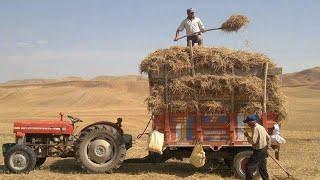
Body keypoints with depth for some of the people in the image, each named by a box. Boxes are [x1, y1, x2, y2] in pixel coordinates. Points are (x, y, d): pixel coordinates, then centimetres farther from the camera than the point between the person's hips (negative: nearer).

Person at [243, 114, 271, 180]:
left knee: (249, 167, -2)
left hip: (258, 152, -9)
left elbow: (253, 141, -24)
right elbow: (269, 138, 16)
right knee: (262, 168, 17)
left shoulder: (255, 128, -19)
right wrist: (267, 147, 22)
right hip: (264, 151, 9)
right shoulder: (261, 127, 10)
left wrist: (247, 136, -10)